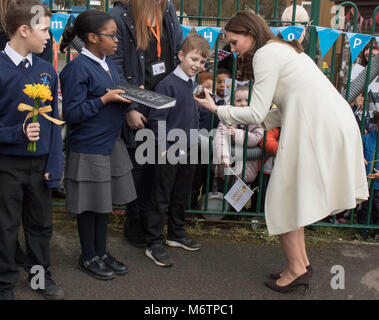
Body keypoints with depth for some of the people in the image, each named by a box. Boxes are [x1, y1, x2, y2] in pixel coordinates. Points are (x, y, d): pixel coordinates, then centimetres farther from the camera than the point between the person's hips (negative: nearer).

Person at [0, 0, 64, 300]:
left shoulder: (47, 70, 0)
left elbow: (54, 121, 3)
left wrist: (54, 164, -2)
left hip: (40, 163, 4)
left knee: (41, 224, 16)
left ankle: (40, 273, 36)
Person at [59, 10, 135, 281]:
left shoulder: (108, 62, 9)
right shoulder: (78, 68, -17)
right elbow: (72, 113, -19)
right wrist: (106, 99, -20)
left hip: (111, 142, 8)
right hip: (89, 148, -8)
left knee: (104, 200, 16)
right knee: (89, 204, 6)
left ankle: (102, 252, 32)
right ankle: (88, 258, 24)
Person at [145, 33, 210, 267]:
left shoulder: (197, 85, 9)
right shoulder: (168, 84, -14)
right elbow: (157, 118, -15)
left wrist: (196, 142, 13)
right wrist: (164, 148, -16)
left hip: (189, 151, 7)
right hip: (169, 151, -7)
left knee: (182, 196, 19)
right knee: (161, 199, 1)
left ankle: (177, 234, 35)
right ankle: (154, 244, 10)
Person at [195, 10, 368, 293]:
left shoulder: (265, 53, -7)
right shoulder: (282, 49, 23)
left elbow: (257, 113, -10)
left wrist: (217, 109, 2)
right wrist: (240, 124, 17)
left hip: (318, 128, -10)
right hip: (333, 123, 10)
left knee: (284, 201, 0)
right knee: (294, 198, 16)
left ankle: (297, 269, 10)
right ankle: (302, 263, 24)